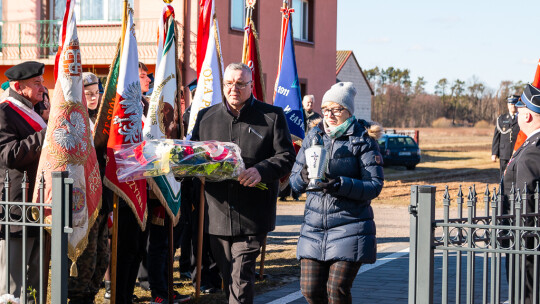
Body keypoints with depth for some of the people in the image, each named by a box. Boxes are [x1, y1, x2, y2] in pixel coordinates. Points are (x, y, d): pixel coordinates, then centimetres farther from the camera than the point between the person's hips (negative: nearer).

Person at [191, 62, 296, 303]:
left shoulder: (272, 116, 2)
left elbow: (286, 157, -3)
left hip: (252, 217, -4)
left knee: (241, 277, -11)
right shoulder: (206, 117, 12)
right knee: (227, 277, 12)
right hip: (218, 213, 4)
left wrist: (261, 170, -22)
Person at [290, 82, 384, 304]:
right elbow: (294, 181, 12)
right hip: (314, 223, 4)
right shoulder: (313, 136, 11)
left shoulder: (363, 140, -2)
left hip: (350, 225, -4)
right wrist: (303, 177, -12)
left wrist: (340, 185, -23)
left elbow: (375, 185, -9)